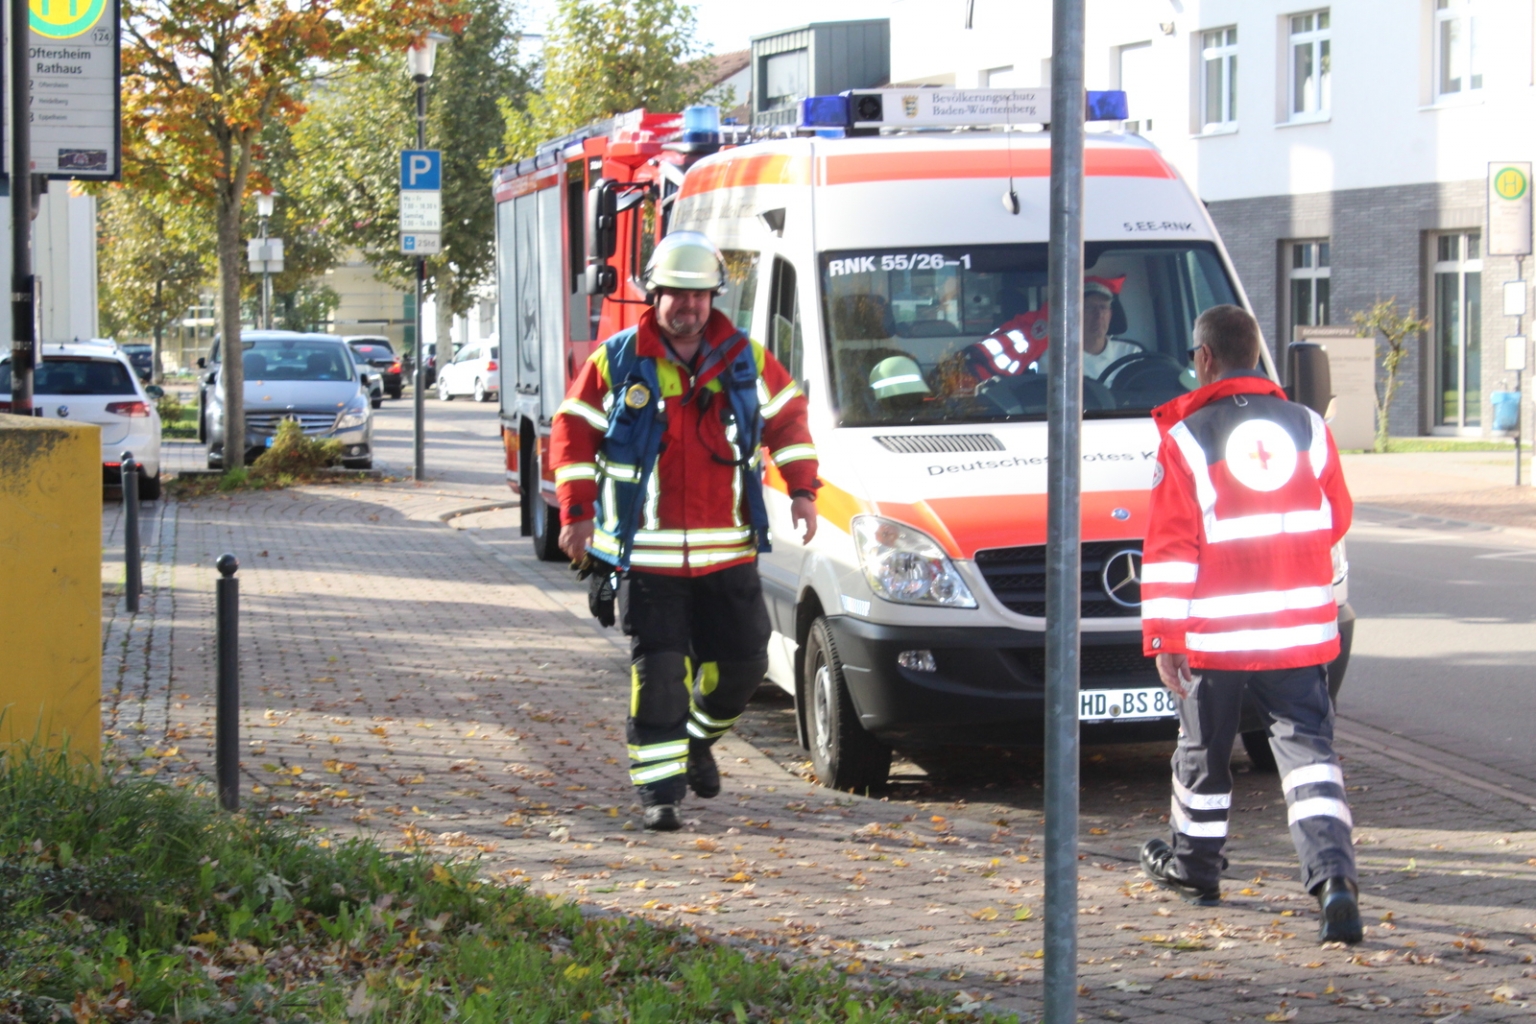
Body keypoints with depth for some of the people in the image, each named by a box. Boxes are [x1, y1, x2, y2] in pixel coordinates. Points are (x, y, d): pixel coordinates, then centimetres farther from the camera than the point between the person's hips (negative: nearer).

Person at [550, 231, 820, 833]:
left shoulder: (746, 360, 7)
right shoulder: (616, 362, 0)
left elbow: (787, 416, 18)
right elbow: (574, 430, 5)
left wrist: (802, 490, 10)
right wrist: (576, 512, -1)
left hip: (728, 552, 3)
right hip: (645, 553, -3)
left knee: (741, 664, 6)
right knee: (658, 672, -7)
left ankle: (699, 739, 36)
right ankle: (659, 788, 1)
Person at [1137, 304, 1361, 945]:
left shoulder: (1186, 438, -6)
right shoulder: (1308, 428, 5)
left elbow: (1169, 547, -9)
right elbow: (1335, 519, 16)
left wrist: (1162, 637, -7)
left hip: (1216, 633, -2)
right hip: (1300, 627, 2)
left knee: (1203, 753, 16)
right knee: (1307, 749, -2)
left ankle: (1193, 864, 34)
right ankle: (1333, 874, -20)